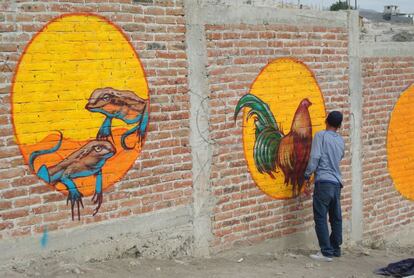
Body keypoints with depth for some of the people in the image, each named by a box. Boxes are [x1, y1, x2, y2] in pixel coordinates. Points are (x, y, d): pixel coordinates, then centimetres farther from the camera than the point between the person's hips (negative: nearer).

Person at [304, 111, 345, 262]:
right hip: (337, 183, 6)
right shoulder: (341, 141, 14)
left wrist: (307, 175, -2)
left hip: (323, 182, -6)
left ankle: (326, 252, -7)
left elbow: (315, 157, -11)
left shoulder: (321, 135, -4)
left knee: (320, 217, -4)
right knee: (336, 218, 13)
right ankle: (336, 249, 20)